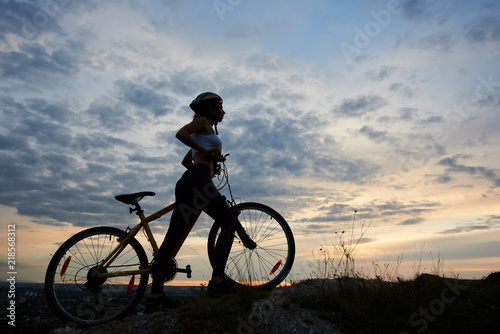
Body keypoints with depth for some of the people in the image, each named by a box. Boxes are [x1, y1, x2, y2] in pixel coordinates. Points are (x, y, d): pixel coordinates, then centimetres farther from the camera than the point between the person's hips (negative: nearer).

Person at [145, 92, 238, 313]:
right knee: (229, 223, -4)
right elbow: (181, 133, -12)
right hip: (197, 181, -9)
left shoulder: (205, 134, 34)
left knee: (172, 239, 2)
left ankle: (155, 295, 4)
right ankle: (217, 281, -9)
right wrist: (205, 150, -8)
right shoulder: (202, 121, 8)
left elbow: (185, 162, 37)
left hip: (185, 184, 9)